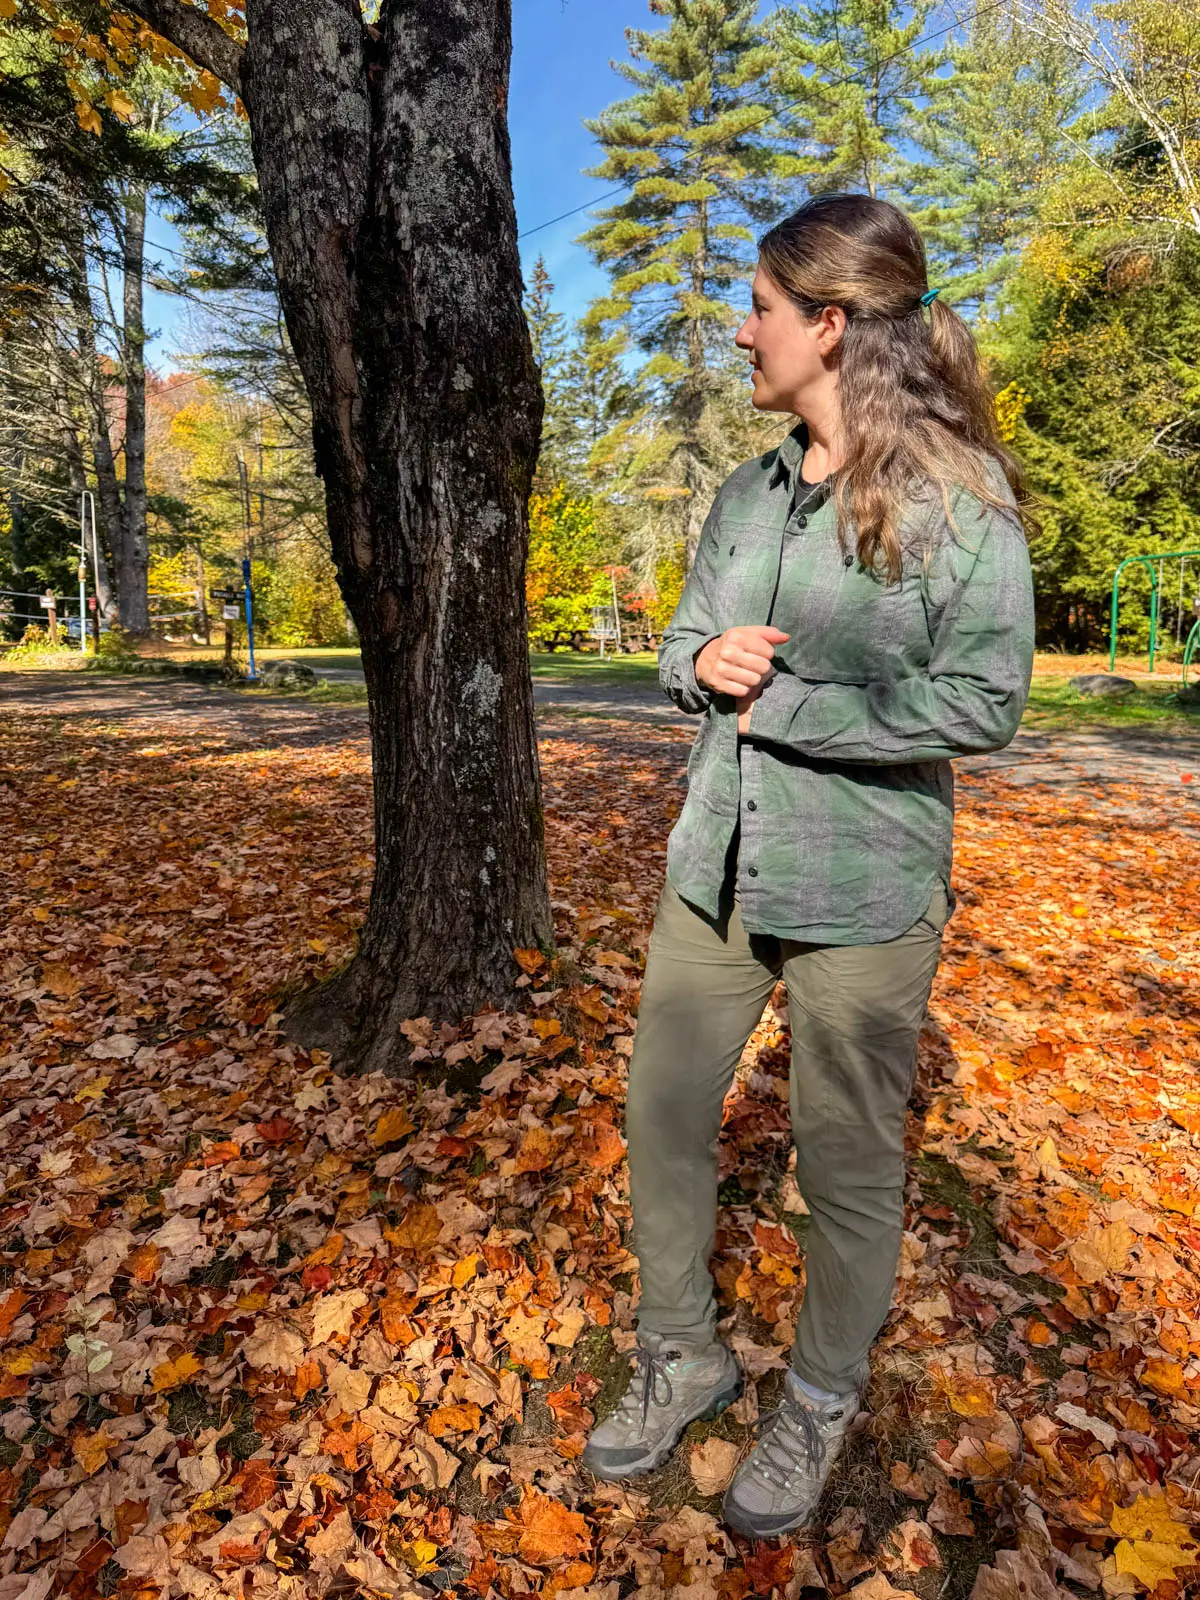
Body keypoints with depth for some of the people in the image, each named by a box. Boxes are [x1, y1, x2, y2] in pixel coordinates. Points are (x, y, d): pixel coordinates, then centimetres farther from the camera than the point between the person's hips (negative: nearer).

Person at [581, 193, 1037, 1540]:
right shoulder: (747, 495, 9)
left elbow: (982, 704, -15)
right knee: (663, 1119, 13)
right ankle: (682, 1357, 38)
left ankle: (820, 1405, 39)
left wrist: (777, 703, -15)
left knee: (847, 1165, 11)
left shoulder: (960, 499, -9)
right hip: (715, 864, 6)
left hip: (863, 886, -5)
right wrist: (705, 663, -8)